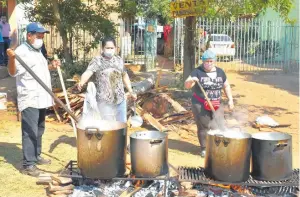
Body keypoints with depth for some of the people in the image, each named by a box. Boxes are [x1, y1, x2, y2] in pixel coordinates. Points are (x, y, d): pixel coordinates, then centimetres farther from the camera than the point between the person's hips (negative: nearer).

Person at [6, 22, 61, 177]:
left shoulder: (37, 51, 17)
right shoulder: (21, 51, -13)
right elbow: (13, 72, -24)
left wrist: (51, 66, 17)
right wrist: (11, 58, -40)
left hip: (40, 98, 9)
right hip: (29, 99, -9)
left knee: (39, 130, 18)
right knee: (30, 132, -9)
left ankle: (36, 156, 31)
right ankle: (28, 164, -3)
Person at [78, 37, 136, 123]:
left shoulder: (119, 60, 8)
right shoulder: (97, 61, -7)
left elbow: (124, 76, 20)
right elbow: (88, 72, -23)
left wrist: (130, 91, 16)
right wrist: (82, 82, -44)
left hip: (120, 99, 5)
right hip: (104, 101, -5)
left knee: (122, 122, 12)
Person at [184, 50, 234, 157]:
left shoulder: (220, 72, 6)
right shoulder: (197, 72, -5)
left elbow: (226, 86, 16)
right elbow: (186, 85, -10)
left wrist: (230, 99, 8)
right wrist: (191, 80, -32)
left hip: (216, 106, 3)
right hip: (200, 105, -3)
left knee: (219, 127, -1)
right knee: (203, 127, 3)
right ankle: (204, 148, 17)